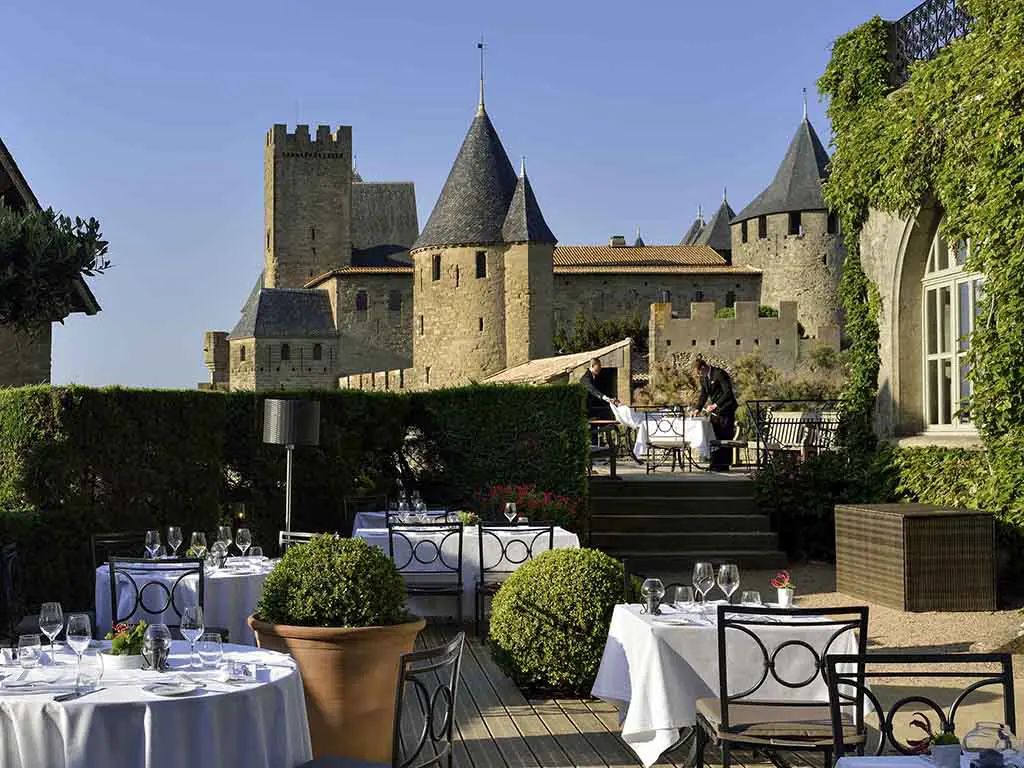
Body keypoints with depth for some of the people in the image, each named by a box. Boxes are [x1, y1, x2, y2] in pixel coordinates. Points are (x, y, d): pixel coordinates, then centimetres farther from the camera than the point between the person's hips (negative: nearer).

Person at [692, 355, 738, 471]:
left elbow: (728, 392, -20)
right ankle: (715, 465, 6)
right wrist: (698, 409, 6)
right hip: (715, 410, 8)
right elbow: (704, 395, 18)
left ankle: (724, 465, -4)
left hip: (726, 410, -8)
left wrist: (715, 405, -25)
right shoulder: (703, 378, 9)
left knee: (725, 438, -7)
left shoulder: (719, 374, -16)